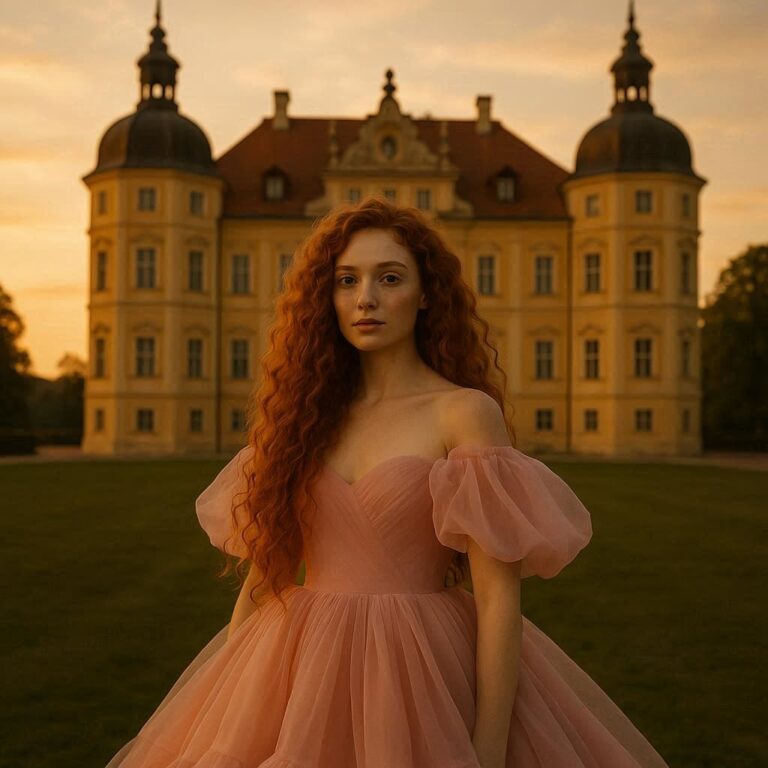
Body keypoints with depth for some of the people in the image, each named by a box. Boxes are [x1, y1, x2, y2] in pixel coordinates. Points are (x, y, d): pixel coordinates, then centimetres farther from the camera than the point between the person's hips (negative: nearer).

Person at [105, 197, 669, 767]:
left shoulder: (465, 412, -7)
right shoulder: (308, 413, 7)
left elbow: (499, 597, -13)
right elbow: (263, 568, 10)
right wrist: (217, 694, 6)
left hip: (421, 674, -4)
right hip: (300, 676, 4)